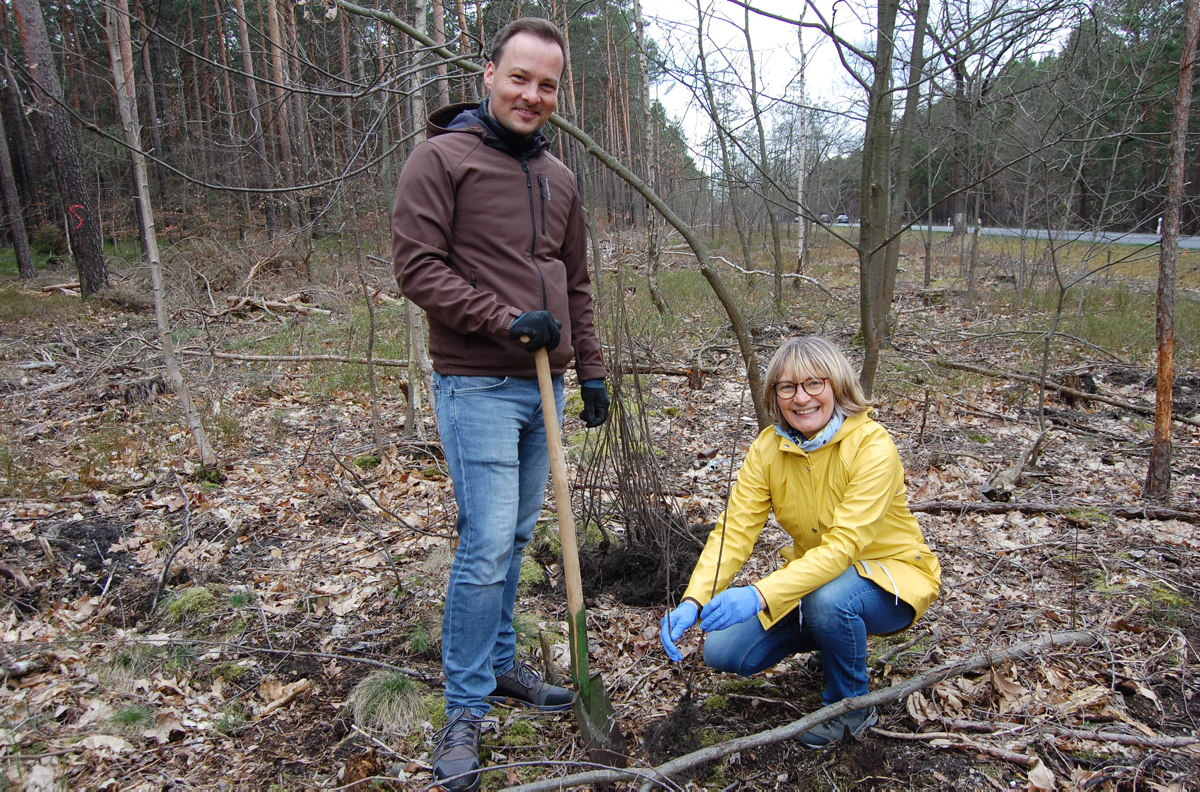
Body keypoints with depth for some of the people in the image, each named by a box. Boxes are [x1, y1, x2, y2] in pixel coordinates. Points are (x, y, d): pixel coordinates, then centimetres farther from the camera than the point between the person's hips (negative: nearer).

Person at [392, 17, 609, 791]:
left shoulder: (560, 177, 16)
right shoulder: (441, 157, -5)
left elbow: (577, 285, 19)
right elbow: (418, 265, -12)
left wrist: (592, 371, 15)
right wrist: (506, 321, -17)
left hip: (542, 383, 7)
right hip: (477, 385, -7)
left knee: (516, 538, 14)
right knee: (488, 544, -8)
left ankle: (499, 662, 31)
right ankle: (465, 708, 8)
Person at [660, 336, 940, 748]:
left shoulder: (872, 446, -26)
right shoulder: (767, 448, -11)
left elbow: (843, 545, -35)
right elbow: (735, 531, -17)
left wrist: (760, 595, -47)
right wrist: (692, 602, -34)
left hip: (890, 574, -5)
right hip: (816, 571, 5)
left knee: (829, 598, -38)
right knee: (723, 651, -9)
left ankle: (852, 705, -6)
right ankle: (833, 637, 17)